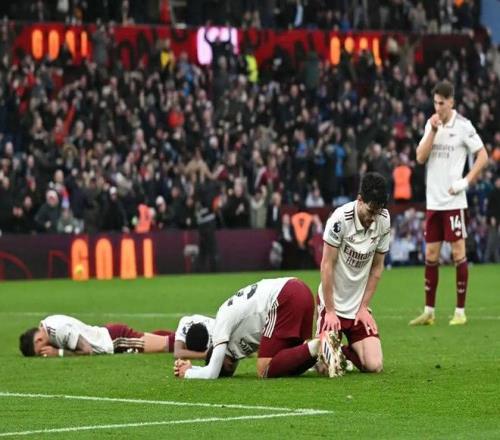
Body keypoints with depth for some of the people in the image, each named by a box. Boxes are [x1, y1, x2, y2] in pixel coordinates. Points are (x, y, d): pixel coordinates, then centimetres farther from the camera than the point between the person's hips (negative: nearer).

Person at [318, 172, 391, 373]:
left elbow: (377, 267, 4)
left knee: (374, 365, -12)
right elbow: (327, 265, -14)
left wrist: (363, 307, 1)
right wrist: (330, 311, -12)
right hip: (332, 302, -4)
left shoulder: (384, 221, -6)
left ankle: (347, 352, 21)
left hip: (359, 306, 4)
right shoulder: (340, 218, -20)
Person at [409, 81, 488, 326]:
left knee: (458, 253, -3)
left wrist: (466, 181, -14)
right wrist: (433, 131, -9)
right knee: (431, 255, 7)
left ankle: (460, 312, 2)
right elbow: (420, 157, 1)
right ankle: (428, 312, 13)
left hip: (453, 201, -5)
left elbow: (483, 156, -5)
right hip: (433, 201, 5)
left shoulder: (463, 126, -6)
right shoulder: (431, 124, 9)